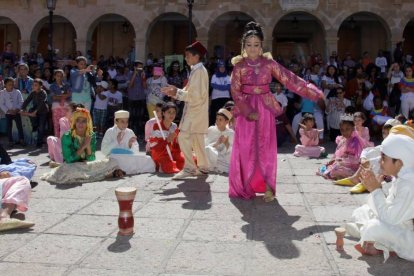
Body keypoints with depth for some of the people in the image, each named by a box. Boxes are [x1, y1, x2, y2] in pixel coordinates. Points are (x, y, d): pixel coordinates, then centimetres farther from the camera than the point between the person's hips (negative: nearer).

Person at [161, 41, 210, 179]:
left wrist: (177, 93, -17)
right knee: (197, 140, 13)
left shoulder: (199, 71, -15)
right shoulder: (197, 70, 15)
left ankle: (189, 168, -11)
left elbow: (195, 94, -21)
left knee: (183, 137, -13)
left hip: (195, 111, -10)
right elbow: (190, 91, 18)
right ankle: (202, 167, 20)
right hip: (195, 110, 10)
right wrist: (176, 90, 5)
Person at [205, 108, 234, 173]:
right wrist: (216, 143, -18)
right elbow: (206, 146, -3)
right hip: (211, 159, 0)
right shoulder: (211, 130, 6)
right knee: (207, 149, -30)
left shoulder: (231, 133, 4)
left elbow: (230, 152, -1)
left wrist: (226, 143, -18)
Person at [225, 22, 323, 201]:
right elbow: (235, 91, -6)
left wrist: (313, 92, -4)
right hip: (246, 109, -1)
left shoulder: (269, 63, 0)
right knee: (245, 149, 2)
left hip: (265, 108, 1)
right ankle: (244, 187, 15)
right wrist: (249, 111, -15)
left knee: (266, 148, 0)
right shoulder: (239, 65, -2)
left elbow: (290, 79, 0)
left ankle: (267, 186, 8)